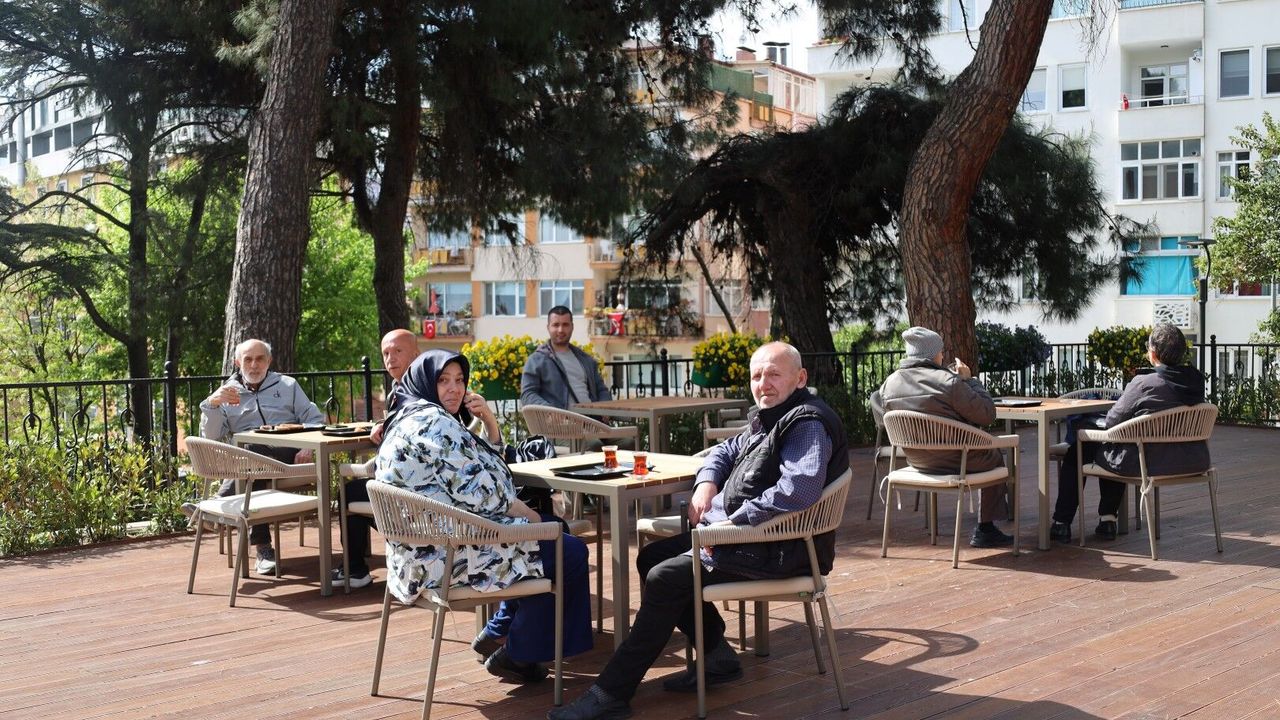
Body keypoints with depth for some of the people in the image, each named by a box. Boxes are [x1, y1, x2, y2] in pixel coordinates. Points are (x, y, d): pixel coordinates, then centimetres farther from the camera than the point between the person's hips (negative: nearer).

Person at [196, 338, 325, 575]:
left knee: (252, 451, -35)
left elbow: (315, 420, 15)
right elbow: (210, 438, 10)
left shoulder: (287, 385, 23)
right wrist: (212, 404, -7)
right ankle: (263, 549, -36)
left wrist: (309, 447, -6)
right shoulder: (227, 394, 22)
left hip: (288, 456, -1)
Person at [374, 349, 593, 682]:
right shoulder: (435, 423, -16)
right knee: (569, 553, -7)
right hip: (449, 552, -11)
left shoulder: (413, 419, 18)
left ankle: (496, 633, 23)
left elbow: (487, 464, 24)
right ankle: (515, 654, 5)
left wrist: (487, 418, 6)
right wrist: (526, 513, -6)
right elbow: (477, 491, -21)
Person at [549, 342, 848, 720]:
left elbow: (798, 490, -33)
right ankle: (718, 658, 11)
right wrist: (705, 483, 6)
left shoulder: (808, 424, -17)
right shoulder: (768, 419, 15)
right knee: (652, 556, 12)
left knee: (665, 577, -20)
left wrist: (733, 522, -25)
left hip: (775, 549, -11)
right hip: (742, 532, 11)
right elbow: (726, 450, 29)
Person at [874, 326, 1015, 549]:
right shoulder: (949, 381, -23)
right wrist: (969, 379, -4)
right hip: (956, 461, -7)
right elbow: (987, 414, -17)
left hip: (917, 461, 7)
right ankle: (985, 529, 25)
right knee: (996, 458, 26)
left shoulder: (889, 384, -5)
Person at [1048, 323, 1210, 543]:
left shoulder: (1143, 383, -20)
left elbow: (1112, 421, -12)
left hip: (1151, 463, -7)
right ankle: (1108, 519, 35)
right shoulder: (1196, 381, 0)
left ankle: (1061, 524, 25)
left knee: (1078, 450, 17)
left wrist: (1095, 421, 12)